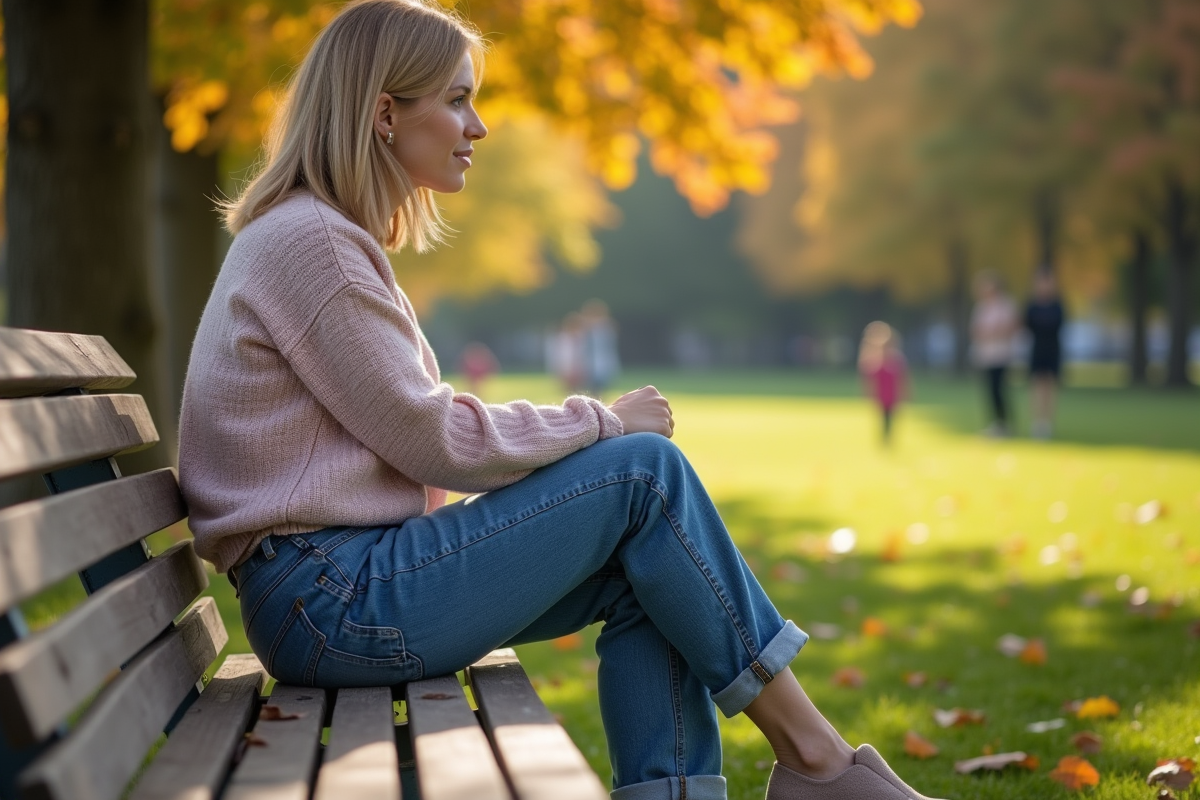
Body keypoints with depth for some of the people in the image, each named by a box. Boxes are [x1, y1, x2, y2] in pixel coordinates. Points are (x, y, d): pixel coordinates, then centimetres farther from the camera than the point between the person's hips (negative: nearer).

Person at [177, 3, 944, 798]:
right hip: (333, 601, -10)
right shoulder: (308, 243, -14)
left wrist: (599, 428, 5)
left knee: (640, 571, 1)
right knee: (644, 471, -11)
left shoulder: (336, 240, 17)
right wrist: (603, 421, -3)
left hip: (353, 574, 10)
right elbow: (433, 441, -16)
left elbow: (411, 446, 16)